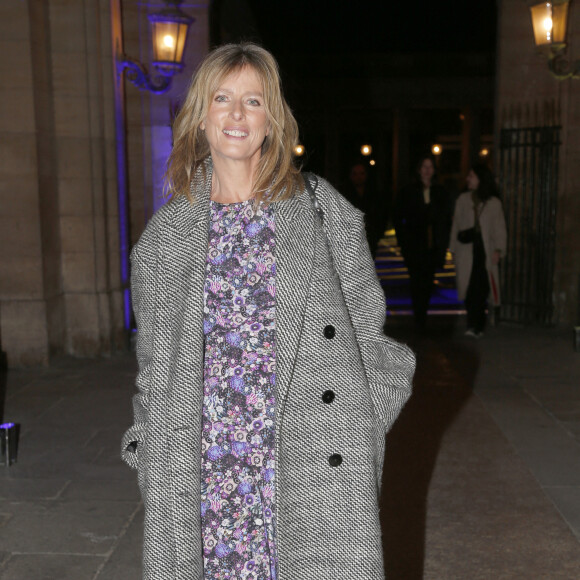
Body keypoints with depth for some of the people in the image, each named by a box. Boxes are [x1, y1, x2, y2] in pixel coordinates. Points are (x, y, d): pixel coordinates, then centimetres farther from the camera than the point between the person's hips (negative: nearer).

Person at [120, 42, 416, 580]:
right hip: (204, 466, 2)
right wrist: (156, 462, 8)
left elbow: (367, 327, 6)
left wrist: (361, 432, 0)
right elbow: (156, 364, 12)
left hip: (312, 465, -1)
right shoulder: (166, 232, 7)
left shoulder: (322, 207, 4)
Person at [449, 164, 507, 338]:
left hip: (486, 251, -1)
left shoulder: (493, 203, 6)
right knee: (470, 288, -7)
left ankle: (476, 325, 1)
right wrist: (454, 249, 9)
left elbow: (499, 229, 5)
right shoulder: (463, 200, 11)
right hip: (466, 251, 1)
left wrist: (498, 250, -6)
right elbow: (456, 225, 13)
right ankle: (475, 325, -4)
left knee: (481, 288, -6)